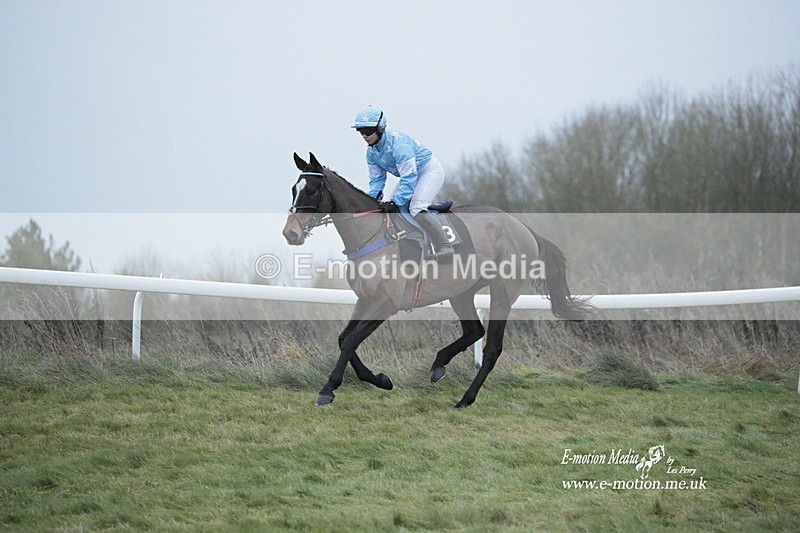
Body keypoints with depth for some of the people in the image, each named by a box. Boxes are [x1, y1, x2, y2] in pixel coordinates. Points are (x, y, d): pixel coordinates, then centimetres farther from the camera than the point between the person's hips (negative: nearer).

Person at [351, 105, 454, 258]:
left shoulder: (397, 142, -34)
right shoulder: (371, 152, -6)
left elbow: (409, 178, -37)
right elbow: (376, 179, 1)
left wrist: (395, 202, -42)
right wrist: (372, 199, -19)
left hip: (430, 170, -9)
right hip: (410, 174, 9)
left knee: (416, 208, -27)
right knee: (392, 210, -2)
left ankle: (444, 248, -25)